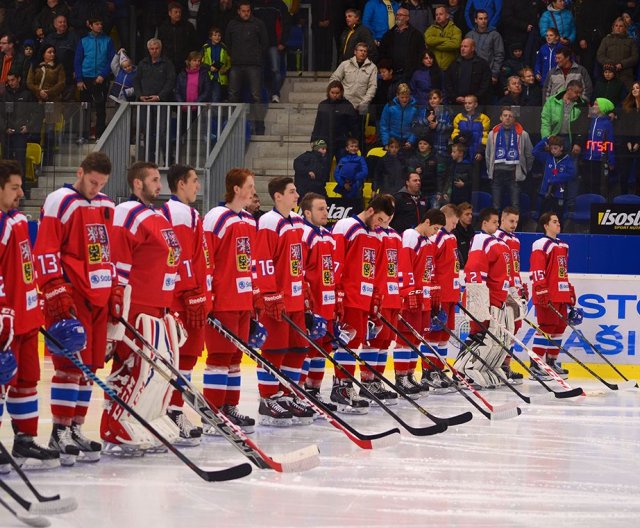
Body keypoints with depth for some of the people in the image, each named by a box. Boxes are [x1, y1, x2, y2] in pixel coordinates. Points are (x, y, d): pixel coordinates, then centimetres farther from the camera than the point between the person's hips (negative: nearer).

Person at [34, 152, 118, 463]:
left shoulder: (106, 207, 16)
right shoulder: (60, 202, -7)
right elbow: (45, 251, -12)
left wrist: (116, 292, 18)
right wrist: (57, 293, -18)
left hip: (99, 298, 7)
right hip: (69, 299, -7)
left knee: (88, 367, 8)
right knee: (70, 364, -10)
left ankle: (75, 429, 15)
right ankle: (59, 432, -4)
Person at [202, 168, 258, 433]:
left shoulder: (249, 221, 15)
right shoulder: (217, 218, -11)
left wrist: (256, 297, 20)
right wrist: (205, 299, -16)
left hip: (243, 301, 9)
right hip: (222, 302, -9)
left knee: (235, 355, 12)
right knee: (220, 355, -7)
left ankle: (229, 408, 19)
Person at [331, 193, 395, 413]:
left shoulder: (375, 237, 19)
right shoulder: (345, 228, -7)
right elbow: (335, 261, -14)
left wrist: (376, 300, 21)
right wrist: (336, 293, -18)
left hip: (364, 299, 9)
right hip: (348, 297, -9)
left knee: (355, 341, 9)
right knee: (350, 339, -12)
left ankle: (343, 387, 14)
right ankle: (341, 387, -10)